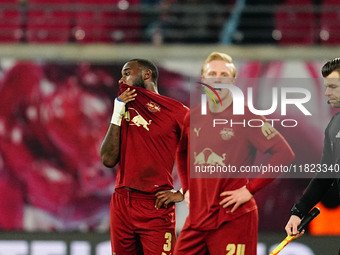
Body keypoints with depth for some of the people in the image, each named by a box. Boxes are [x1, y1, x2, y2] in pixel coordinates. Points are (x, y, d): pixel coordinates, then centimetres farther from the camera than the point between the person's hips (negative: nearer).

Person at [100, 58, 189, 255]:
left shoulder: (175, 111, -1)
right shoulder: (125, 111, 14)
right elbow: (108, 160, 4)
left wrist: (182, 193, -6)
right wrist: (117, 115, 0)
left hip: (157, 208, -5)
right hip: (122, 205, 5)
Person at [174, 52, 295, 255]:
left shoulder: (245, 116, -7)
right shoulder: (192, 117, 10)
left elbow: (284, 154, -12)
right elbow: (182, 152, 31)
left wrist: (251, 189, -13)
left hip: (234, 218, -6)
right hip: (197, 216, 6)